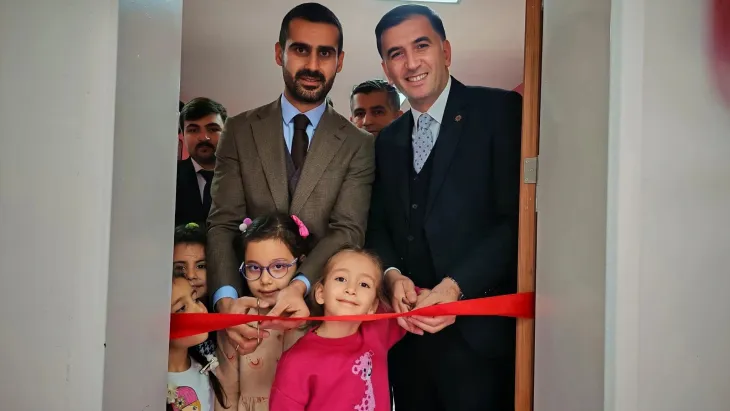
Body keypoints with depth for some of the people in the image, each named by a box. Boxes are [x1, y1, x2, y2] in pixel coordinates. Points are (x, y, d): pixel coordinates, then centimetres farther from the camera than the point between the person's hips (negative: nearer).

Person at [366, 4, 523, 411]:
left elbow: (518, 217, -13)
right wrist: (392, 274, -8)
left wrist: (456, 286, -19)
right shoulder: (388, 141, 13)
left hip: (479, 337, -5)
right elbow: (378, 226, 11)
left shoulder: (500, 111, -6)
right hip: (408, 335, 6)